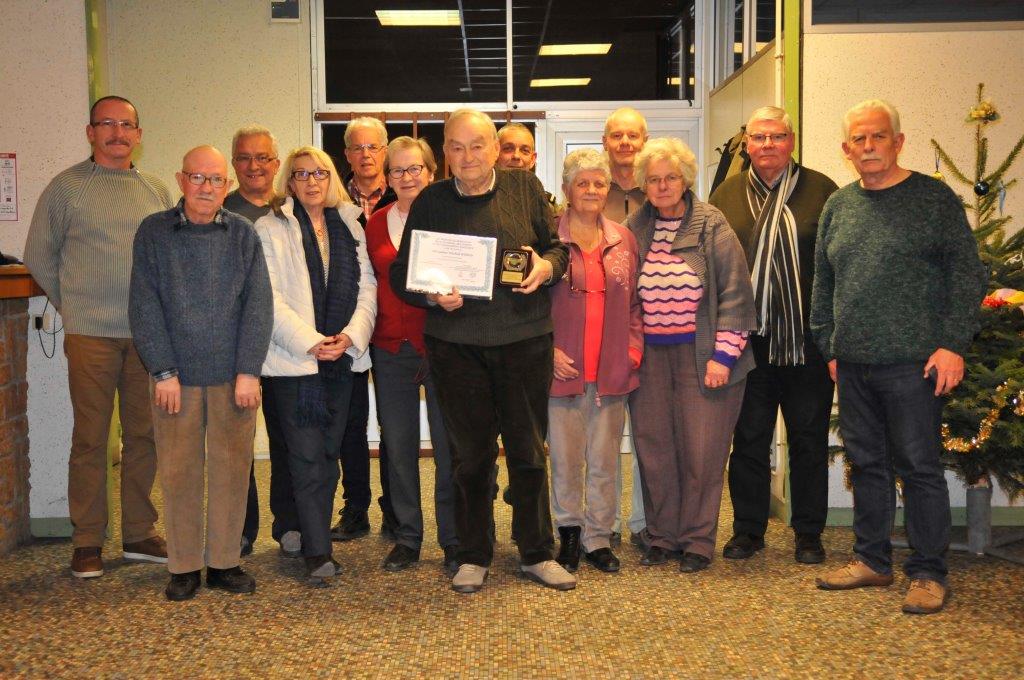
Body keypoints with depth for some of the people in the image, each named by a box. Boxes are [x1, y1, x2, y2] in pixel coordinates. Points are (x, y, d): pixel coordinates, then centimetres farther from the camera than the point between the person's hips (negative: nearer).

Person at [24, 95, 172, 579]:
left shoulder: (156, 191, 11)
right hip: (90, 335, -3)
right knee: (91, 438, 1)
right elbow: (39, 257, 7)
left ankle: (139, 534, 19)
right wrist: (73, 305, 6)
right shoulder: (66, 187, 2)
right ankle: (87, 542, 11)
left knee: (144, 435, 7)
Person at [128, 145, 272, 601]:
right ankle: (183, 566, 16)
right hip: (176, 375, -1)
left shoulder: (242, 234, 5)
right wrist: (163, 372, -8)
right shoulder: (153, 232, 3)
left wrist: (249, 371, -7)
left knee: (232, 468, 5)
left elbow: (258, 304, 0)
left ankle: (224, 562, 17)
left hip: (233, 375, 1)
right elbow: (144, 306, -1)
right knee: (178, 471, 4)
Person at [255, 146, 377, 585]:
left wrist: (351, 336, -6)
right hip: (292, 361, -5)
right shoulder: (271, 228, 0)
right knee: (308, 458, -6)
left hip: (342, 358, 5)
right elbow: (270, 299, -8)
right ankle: (318, 554, -1)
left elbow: (367, 287, 9)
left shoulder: (349, 226, 14)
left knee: (328, 454, 7)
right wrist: (310, 343, -14)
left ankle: (296, 532, 20)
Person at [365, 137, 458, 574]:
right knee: (398, 445, 9)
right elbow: (370, 285, 15)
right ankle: (407, 536, 22)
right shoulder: (376, 224, 10)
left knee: (448, 446, 0)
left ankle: (453, 539, 13)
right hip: (391, 349, 4)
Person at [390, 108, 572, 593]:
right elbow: (401, 273, 6)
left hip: (524, 339, 0)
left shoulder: (526, 188, 6)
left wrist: (546, 266, -11)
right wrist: (433, 295, -13)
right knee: (470, 454, 7)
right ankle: (473, 557, 22)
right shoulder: (430, 202, 5)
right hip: (456, 344, 0)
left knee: (529, 449, 7)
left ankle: (537, 553, 22)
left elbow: (558, 245, 11)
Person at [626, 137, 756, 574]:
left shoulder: (713, 227, -2)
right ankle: (660, 536, 20)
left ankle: (697, 540, 14)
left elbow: (735, 293, -4)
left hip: (701, 354, -3)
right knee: (653, 447, 6)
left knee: (701, 450, 0)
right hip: (649, 355, 3)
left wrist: (723, 356, -10)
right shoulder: (633, 230, 7)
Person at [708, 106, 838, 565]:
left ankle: (809, 532, 21)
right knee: (749, 437, 9)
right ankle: (748, 529, 22)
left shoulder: (820, 191, 2)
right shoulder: (725, 196, 8)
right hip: (748, 340, 2)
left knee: (809, 438, 8)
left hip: (807, 341, -1)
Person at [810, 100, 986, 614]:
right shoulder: (838, 206, 13)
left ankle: (928, 574, 11)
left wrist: (953, 344, -11)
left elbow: (968, 274, -4)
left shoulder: (934, 198, -2)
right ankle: (871, 560, 24)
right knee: (866, 464, 12)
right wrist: (829, 347, 14)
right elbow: (823, 284, 18)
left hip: (911, 362, -5)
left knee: (919, 467, 0)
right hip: (852, 364, 5)